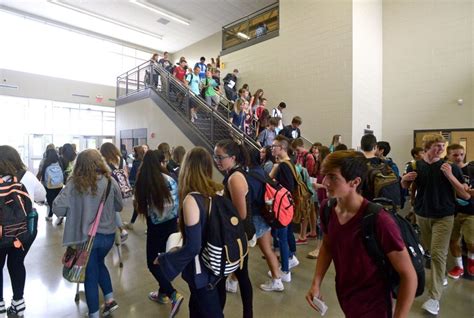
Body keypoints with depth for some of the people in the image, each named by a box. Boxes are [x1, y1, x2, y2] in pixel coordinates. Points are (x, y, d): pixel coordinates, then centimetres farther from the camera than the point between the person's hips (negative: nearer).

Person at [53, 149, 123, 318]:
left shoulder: (74, 184, -11)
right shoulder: (110, 182, -7)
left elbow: (57, 209, -11)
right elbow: (119, 206, 5)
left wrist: (74, 208, 8)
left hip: (86, 236, -2)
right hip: (108, 234, 2)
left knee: (90, 274, 14)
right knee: (99, 263, 29)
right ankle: (110, 299, 29)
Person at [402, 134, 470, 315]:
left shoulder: (450, 167, -9)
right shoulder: (416, 166, -2)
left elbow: (466, 196, -10)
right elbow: (405, 187, 13)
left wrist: (450, 176, -22)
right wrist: (405, 178, -11)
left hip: (443, 217, -3)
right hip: (421, 215, 3)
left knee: (438, 254, -5)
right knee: (425, 251, 17)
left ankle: (434, 297, 2)